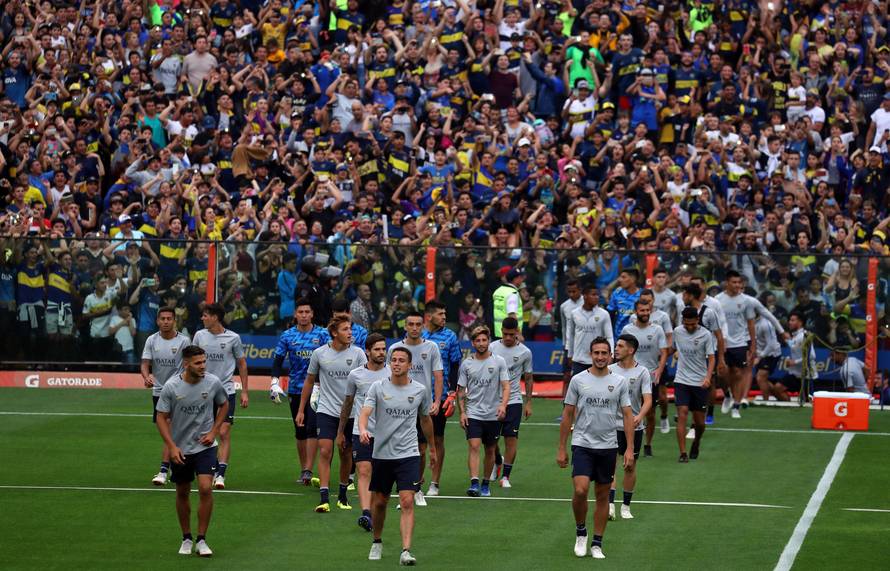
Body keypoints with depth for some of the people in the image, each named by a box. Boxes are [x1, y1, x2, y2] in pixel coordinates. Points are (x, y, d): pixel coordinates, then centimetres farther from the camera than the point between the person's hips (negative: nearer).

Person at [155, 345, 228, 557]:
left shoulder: (213, 382, -10)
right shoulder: (171, 387, -14)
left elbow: (224, 405, 10)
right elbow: (161, 418, -6)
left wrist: (214, 431, 0)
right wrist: (172, 447, -14)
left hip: (205, 446, 0)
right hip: (180, 449, 0)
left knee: (205, 488, -15)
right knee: (182, 493, 10)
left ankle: (201, 540, -5)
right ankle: (186, 539, 27)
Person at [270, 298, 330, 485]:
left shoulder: (322, 334, 0)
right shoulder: (287, 336, 4)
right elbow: (278, 360, 4)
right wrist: (275, 382, -8)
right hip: (295, 389, 2)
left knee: (312, 428, -13)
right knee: (300, 431, 8)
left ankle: (308, 470, -12)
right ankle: (303, 469, 17)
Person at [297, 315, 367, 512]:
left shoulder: (358, 354, -1)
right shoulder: (319, 353, 0)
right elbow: (309, 381, 10)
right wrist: (301, 410, 11)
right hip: (326, 411, -1)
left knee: (346, 454, 10)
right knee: (325, 452, -13)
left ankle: (342, 495, 26)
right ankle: (324, 499, -16)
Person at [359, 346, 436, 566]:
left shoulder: (420, 390, 3)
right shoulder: (378, 387, -1)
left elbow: (425, 420, 18)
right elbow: (365, 412, -15)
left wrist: (432, 448, 26)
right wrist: (363, 430, -36)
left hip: (408, 455, -1)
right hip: (381, 454, 1)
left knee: (407, 502, -14)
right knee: (379, 502, 12)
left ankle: (406, 551, -20)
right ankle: (377, 542, 35)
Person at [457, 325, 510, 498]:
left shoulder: (499, 361, 0)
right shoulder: (466, 364, 3)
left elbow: (506, 386, -4)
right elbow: (461, 391, 8)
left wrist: (503, 405, -21)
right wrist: (462, 412, -1)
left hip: (493, 415, 1)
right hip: (473, 414, 0)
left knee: (490, 450, 9)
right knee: (474, 446, -16)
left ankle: (486, 484, 23)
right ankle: (474, 484, -24)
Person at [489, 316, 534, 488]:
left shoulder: (525, 352, 0)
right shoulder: (492, 348, 0)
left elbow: (528, 378, 8)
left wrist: (528, 403, 5)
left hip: (514, 401, -1)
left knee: (511, 439, -6)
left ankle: (506, 476, 1)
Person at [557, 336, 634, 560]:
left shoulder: (619, 382, 2)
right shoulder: (578, 380, 0)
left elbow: (627, 416, 3)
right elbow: (567, 415, 4)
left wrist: (630, 449, -5)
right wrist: (561, 448, 2)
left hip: (607, 447, 2)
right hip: (582, 445, -2)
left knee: (602, 496, 7)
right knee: (580, 490, -17)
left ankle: (597, 544, 16)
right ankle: (580, 532, 6)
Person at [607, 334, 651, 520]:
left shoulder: (642, 372, -4)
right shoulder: (610, 370, 3)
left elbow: (647, 400, -12)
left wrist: (639, 417, -29)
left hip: (634, 427, -1)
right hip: (612, 425, 1)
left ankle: (626, 506, 20)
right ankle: (610, 504, -17)